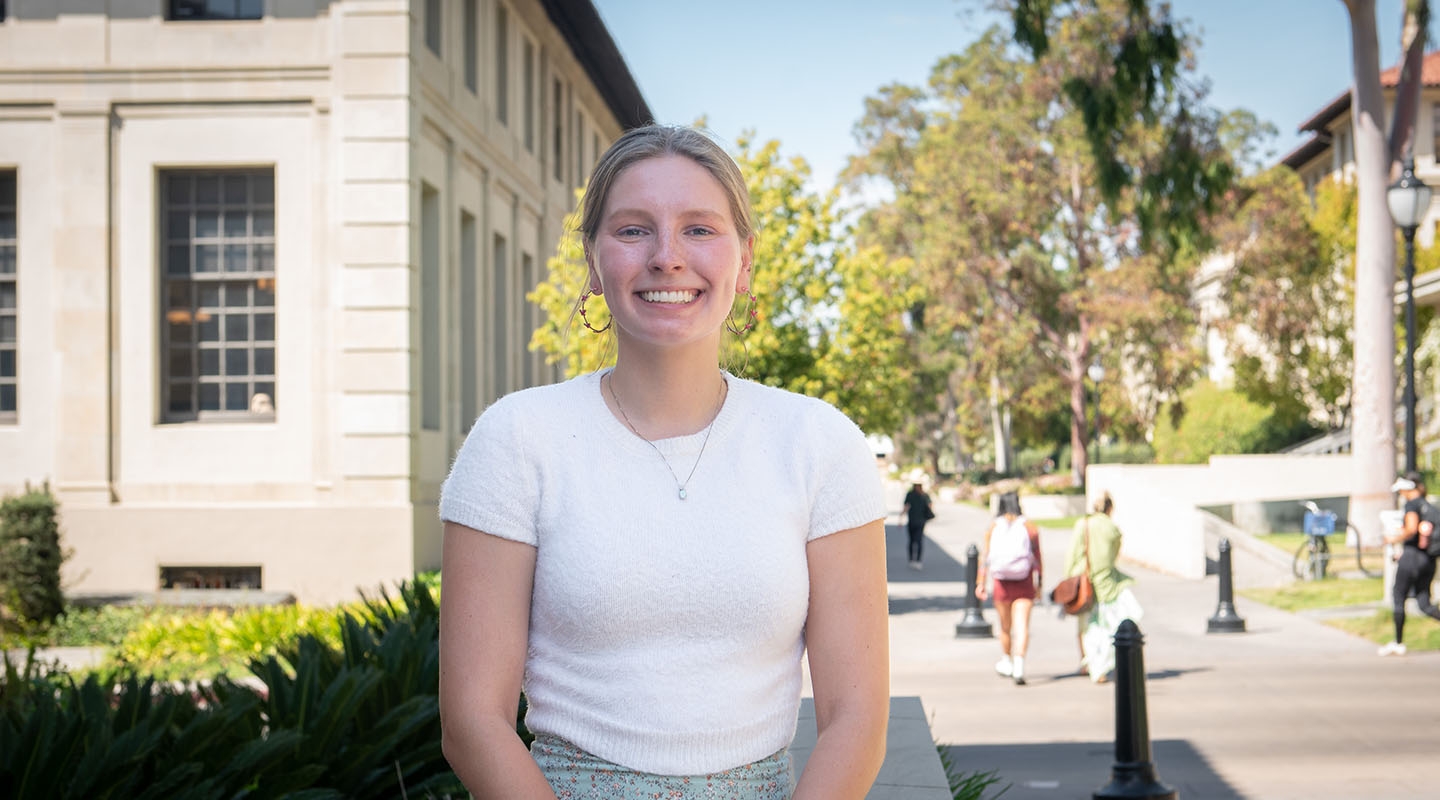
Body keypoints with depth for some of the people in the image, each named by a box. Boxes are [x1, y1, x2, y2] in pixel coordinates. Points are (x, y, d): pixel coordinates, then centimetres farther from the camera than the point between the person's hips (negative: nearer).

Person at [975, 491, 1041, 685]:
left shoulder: (993, 527, 1)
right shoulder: (1029, 526, -1)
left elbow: (985, 556, -1)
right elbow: (1037, 555, -1)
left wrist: (981, 583, 3)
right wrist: (1040, 580, 7)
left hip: (1001, 582, 1)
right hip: (1024, 583, -1)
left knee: (1005, 626, 17)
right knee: (1022, 625, -6)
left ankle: (1006, 663, 34)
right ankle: (1019, 666, -22)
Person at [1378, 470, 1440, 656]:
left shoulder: (1412, 504, -8)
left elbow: (1411, 529, -21)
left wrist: (1394, 539, -6)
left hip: (1412, 555, -7)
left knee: (1398, 598, 4)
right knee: (1424, 602, 7)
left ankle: (1398, 643, 6)